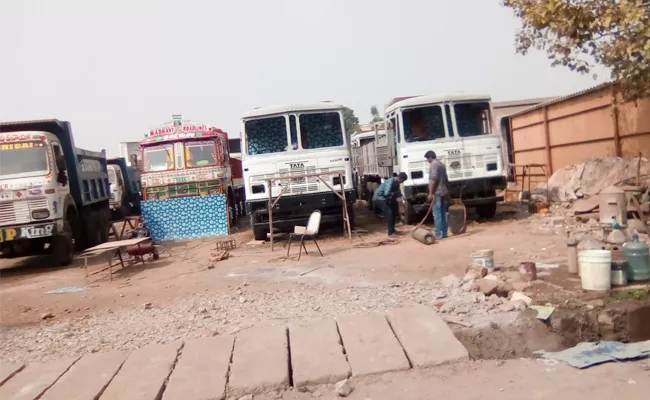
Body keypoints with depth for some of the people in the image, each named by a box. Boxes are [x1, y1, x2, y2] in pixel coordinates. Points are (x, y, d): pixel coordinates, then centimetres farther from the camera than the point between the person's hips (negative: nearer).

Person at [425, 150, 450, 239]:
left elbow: (433, 179, -18)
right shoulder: (441, 164, 21)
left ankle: (438, 234, -12)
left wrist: (430, 193, -19)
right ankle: (444, 233, 12)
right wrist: (447, 192, 28)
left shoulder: (433, 164, -8)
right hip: (444, 192, 9)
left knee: (437, 214, -9)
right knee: (443, 213, 10)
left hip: (437, 193, -9)